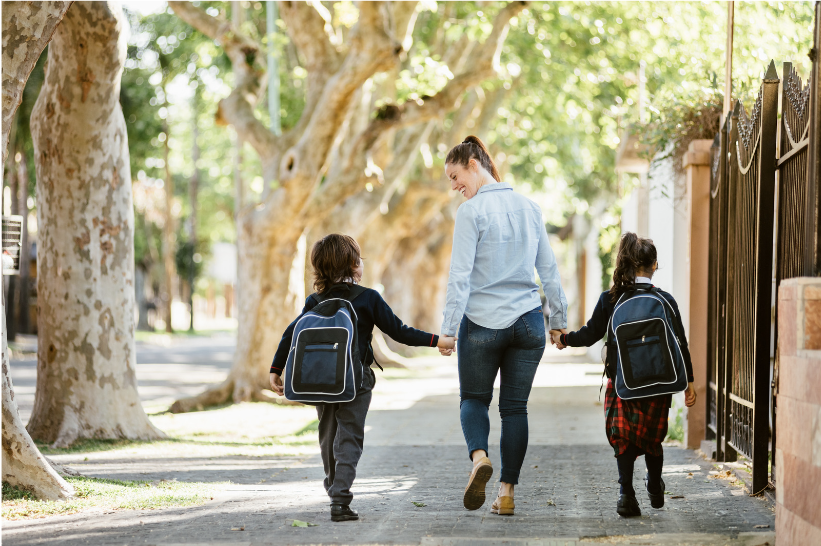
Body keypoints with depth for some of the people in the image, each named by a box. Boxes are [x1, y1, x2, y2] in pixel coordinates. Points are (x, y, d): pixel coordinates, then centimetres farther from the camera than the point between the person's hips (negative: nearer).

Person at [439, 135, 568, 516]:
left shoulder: (471, 212, -9)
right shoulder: (529, 208, 8)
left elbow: (460, 276, -13)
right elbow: (549, 269, 12)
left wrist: (448, 328, -11)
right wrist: (560, 320, 18)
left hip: (482, 324, -4)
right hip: (527, 323, 4)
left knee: (474, 398, 13)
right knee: (515, 406, 9)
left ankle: (479, 456, -15)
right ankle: (507, 492, 5)